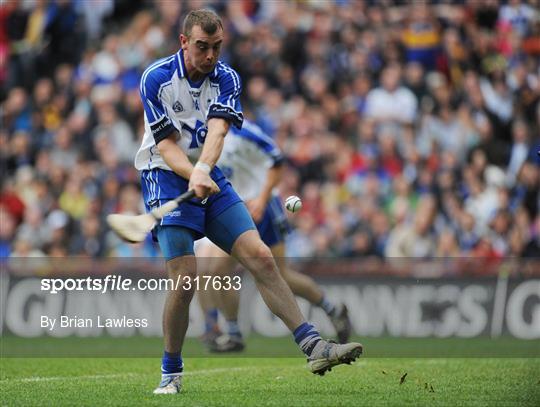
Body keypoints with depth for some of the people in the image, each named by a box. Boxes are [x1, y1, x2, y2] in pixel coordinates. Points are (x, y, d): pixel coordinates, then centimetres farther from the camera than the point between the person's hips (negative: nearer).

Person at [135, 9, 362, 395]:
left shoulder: (227, 79, 0)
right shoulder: (156, 78, -10)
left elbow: (217, 131, -18)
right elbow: (166, 145, -14)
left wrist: (203, 170, -37)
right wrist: (194, 177, -33)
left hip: (211, 180, 4)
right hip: (166, 178, -4)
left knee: (261, 257, -8)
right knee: (185, 277, -15)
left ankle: (312, 345, -8)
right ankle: (171, 373, 2)